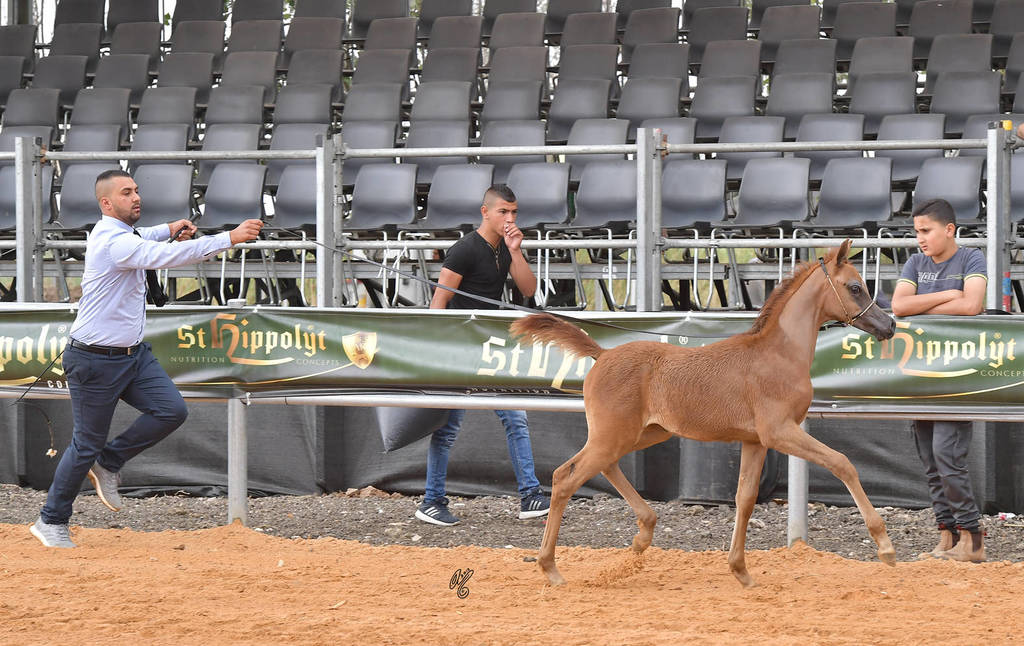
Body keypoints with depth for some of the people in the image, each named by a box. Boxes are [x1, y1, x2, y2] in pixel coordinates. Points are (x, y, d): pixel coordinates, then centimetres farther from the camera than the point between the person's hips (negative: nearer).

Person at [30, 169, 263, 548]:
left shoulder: (121, 233, 9)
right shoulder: (113, 243, -23)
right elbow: (166, 256, -37)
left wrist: (168, 229, 20)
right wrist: (229, 239, -39)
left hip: (133, 353, 9)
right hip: (95, 361, -9)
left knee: (171, 410, -6)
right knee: (88, 444, 0)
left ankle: (108, 463, 12)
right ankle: (52, 523, 16)